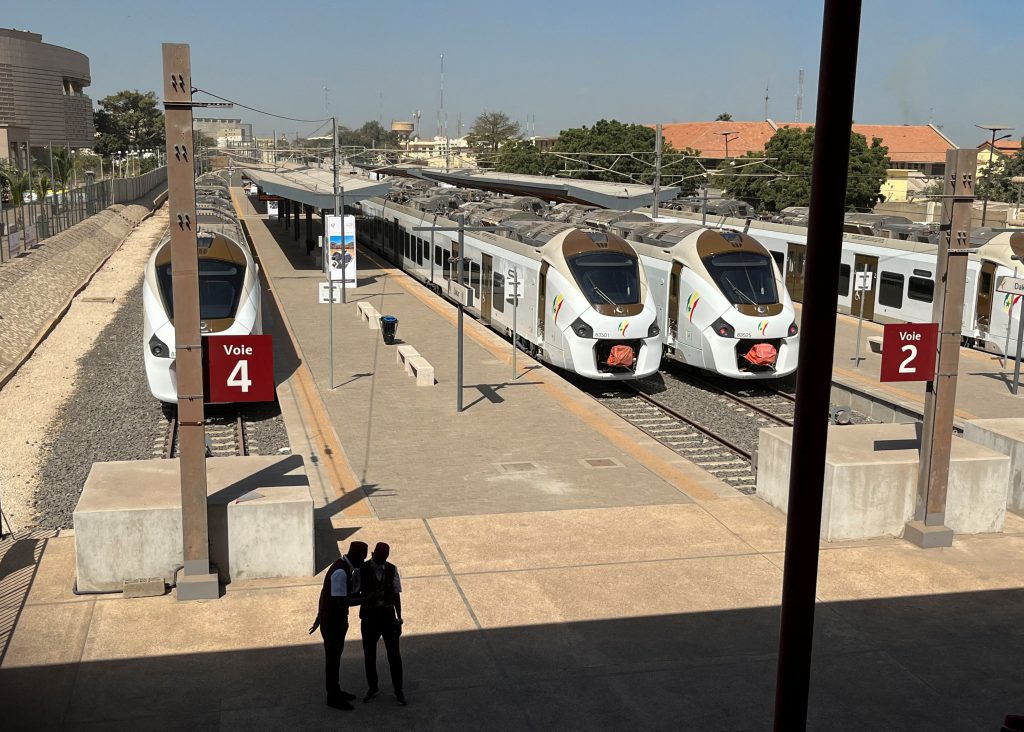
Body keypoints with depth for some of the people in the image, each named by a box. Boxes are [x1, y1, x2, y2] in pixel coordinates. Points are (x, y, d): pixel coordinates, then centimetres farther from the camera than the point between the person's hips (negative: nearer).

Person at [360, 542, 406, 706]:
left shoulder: (392, 570, -4)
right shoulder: (362, 570, -10)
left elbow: (396, 594, 2)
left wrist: (399, 617, 1)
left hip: (388, 615, 0)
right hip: (369, 617, 0)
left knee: (394, 654, 2)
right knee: (369, 654, 11)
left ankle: (398, 690, 15)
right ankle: (373, 687, 30)